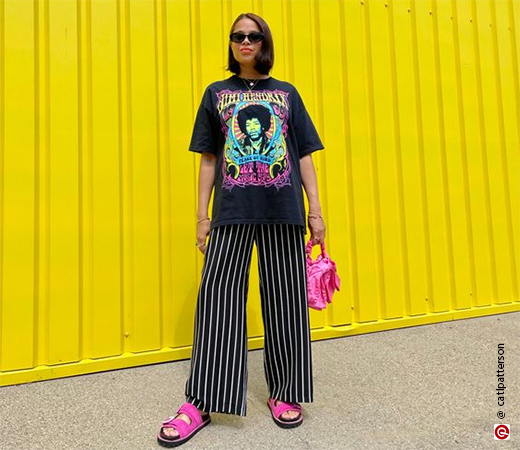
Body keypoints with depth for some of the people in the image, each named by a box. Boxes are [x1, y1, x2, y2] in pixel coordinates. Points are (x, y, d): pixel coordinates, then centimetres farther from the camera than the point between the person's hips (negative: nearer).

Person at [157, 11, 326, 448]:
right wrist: (202, 214, 4)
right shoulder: (217, 92, 16)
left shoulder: (287, 93, 16)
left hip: (283, 212, 1)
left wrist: (316, 209, 3)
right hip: (231, 212, 0)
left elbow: (304, 156, 11)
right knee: (218, 298, -2)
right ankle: (202, 402, 10)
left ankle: (285, 393, 20)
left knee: (285, 301, 4)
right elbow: (208, 159, 11)